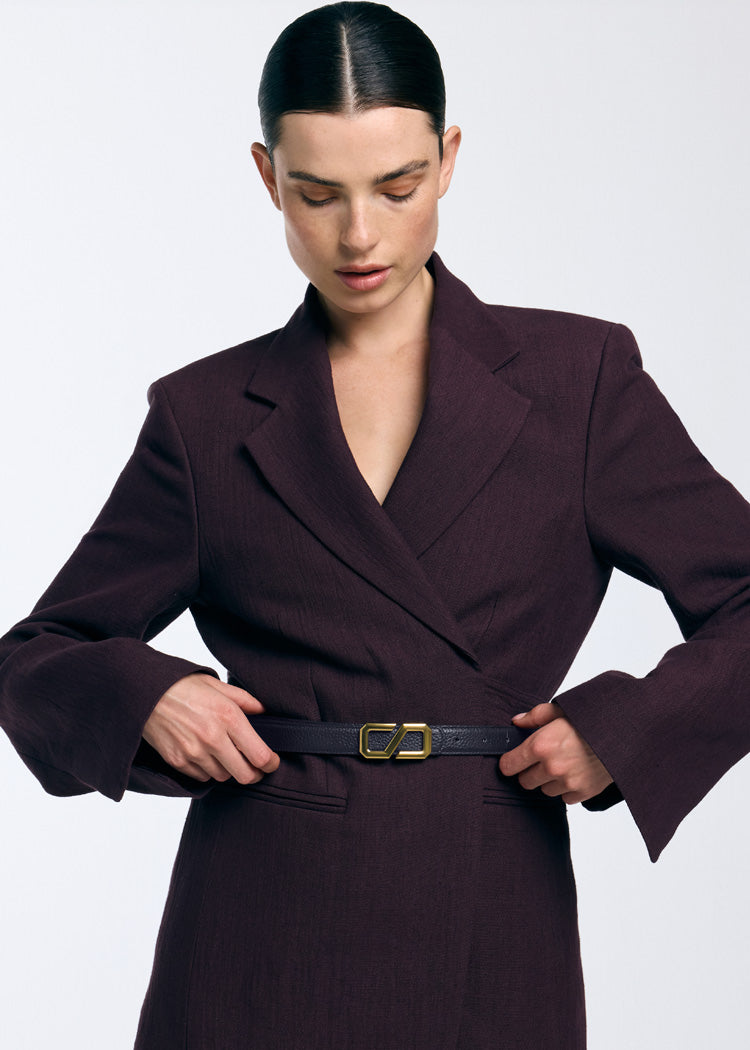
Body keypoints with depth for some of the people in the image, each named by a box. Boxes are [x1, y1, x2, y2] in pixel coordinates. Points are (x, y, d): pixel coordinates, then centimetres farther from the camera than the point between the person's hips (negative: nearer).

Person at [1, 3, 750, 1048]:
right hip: (261, 952, 1)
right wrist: (137, 694, -10)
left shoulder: (576, 379, 1)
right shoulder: (207, 415, 4)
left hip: (490, 946, 0)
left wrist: (624, 728, -12)